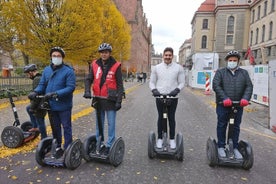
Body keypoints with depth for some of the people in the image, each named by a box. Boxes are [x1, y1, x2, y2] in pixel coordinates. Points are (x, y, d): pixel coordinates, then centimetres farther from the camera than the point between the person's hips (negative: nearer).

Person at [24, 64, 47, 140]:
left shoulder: (37, 80, -22)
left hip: (40, 105, -10)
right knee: (28, 108, 30)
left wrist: (32, 107, -21)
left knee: (40, 122, 2)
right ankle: (35, 127, 33)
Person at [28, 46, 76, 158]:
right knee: (55, 127, 17)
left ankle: (67, 148, 20)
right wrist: (35, 92, -11)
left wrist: (56, 94, -28)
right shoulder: (46, 70, 8)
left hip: (64, 105, -6)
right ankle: (58, 147, 33)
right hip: (51, 105, 6)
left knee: (66, 127, 7)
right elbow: (42, 84, 10)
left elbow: (71, 87, -19)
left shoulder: (68, 71, -11)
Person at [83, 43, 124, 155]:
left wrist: (119, 100, -9)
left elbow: (120, 84, -4)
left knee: (111, 124, 3)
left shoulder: (116, 65, -5)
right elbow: (88, 79, 7)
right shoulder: (95, 64, 4)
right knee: (99, 123, 15)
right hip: (98, 99, 4)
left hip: (110, 99, -4)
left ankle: (109, 145, 17)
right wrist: (87, 91, -11)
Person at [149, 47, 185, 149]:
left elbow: (182, 82, 2)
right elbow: (152, 82, 7)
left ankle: (172, 139, 20)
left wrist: (177, 90, -16)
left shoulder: (178, 68, 2)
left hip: (173, 97, -1)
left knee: (171, 118, 8)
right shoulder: (156, 68, 5)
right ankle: (160, 138, 20)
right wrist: (154, 90, -12)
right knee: (160, 117, 9)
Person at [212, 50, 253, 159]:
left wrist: (245, 98, -14)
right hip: (223, 105, -2)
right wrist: (224, 98, -20)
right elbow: (216, 85, -8)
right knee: (222, 126, 5)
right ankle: (221, 147, 19)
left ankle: (235, 148, 23)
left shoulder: (244, 73, 13)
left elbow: (249, 86, 5)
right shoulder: (220, 72, 5)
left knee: (236, 127, 10)